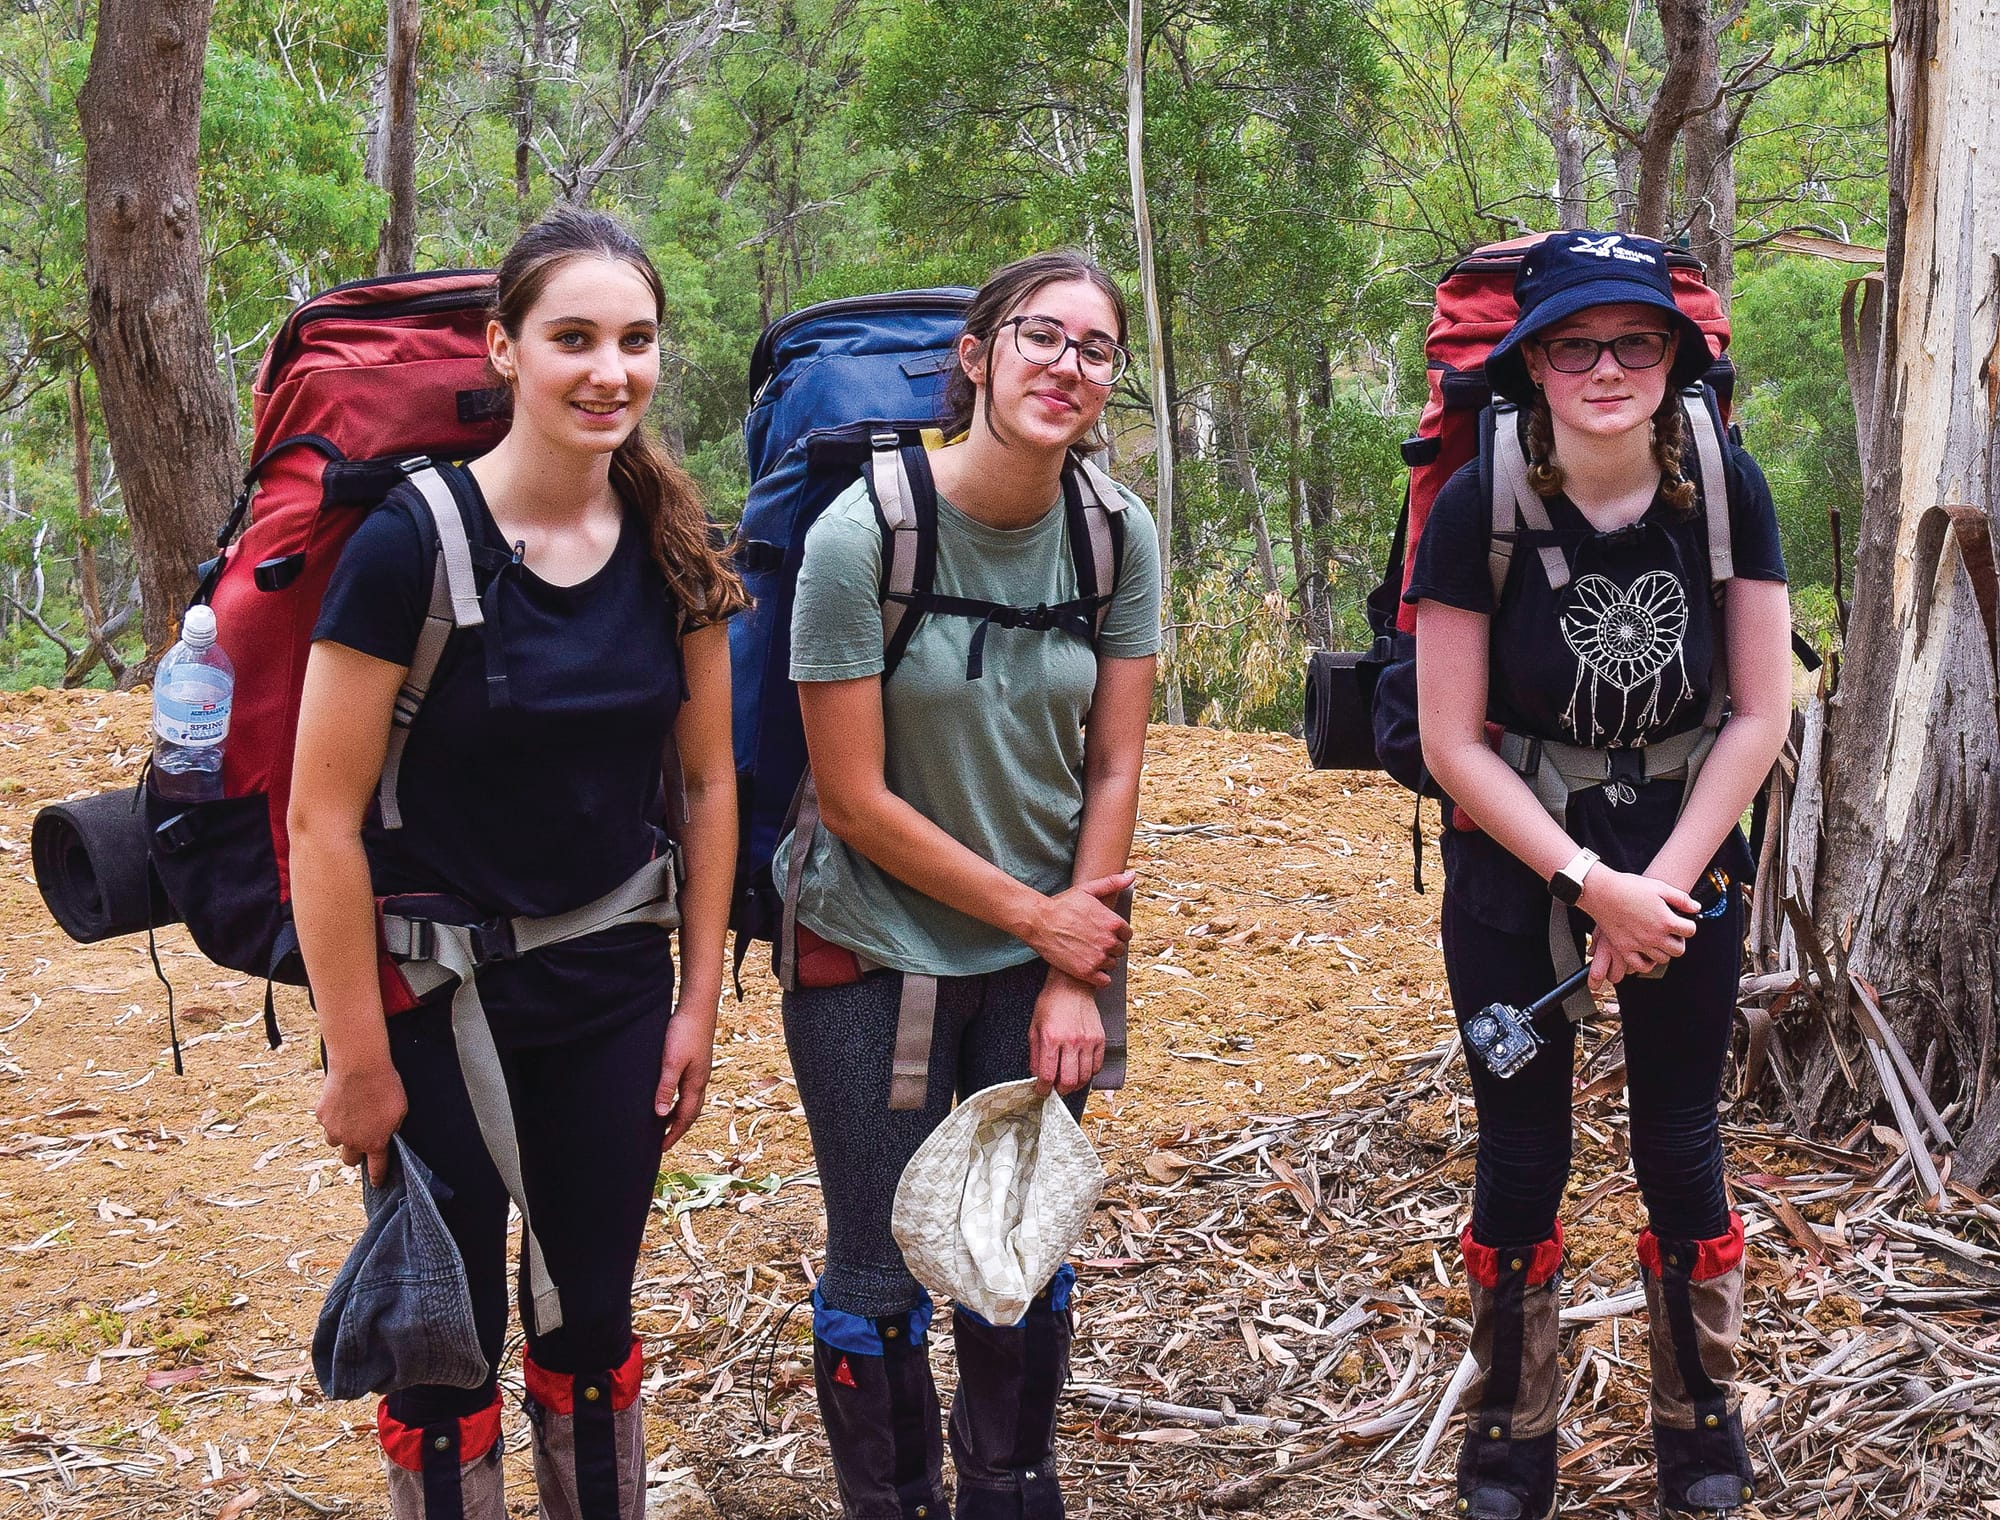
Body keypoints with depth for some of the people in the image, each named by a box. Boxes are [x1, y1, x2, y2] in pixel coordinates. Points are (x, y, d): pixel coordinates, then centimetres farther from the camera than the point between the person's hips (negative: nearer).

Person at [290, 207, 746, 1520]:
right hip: (436, 995, -4)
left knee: (592, 1317, 17)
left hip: (614, 988, 4)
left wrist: (700, 1002, 5)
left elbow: (709, 780, 6)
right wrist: (359, 1060, -12)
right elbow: (324, 819, -16)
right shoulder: (413, 538, -18)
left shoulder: (672, 546, -3)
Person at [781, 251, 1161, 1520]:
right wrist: (1037, 918, -10)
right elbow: (854, 800, -15)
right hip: (879, 953, -3)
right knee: (881, 1277, 5)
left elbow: (1114, 767, 0)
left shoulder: (1119, 534, -5)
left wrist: (1074, 976, -5)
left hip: (1045, 950, 4)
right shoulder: (862, 534, -17)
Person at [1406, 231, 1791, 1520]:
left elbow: (1761, 715, -7)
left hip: (1688, 871, 1)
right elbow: (1453, 742, -14)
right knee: (1523, 1159, 8)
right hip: (1517, 874, -1)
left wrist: (1659, 885, -13)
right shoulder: (1480, 506, -16)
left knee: (1681, 1147, 10)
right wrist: (1590, 883, -17)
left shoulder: (1727, 491, -11)